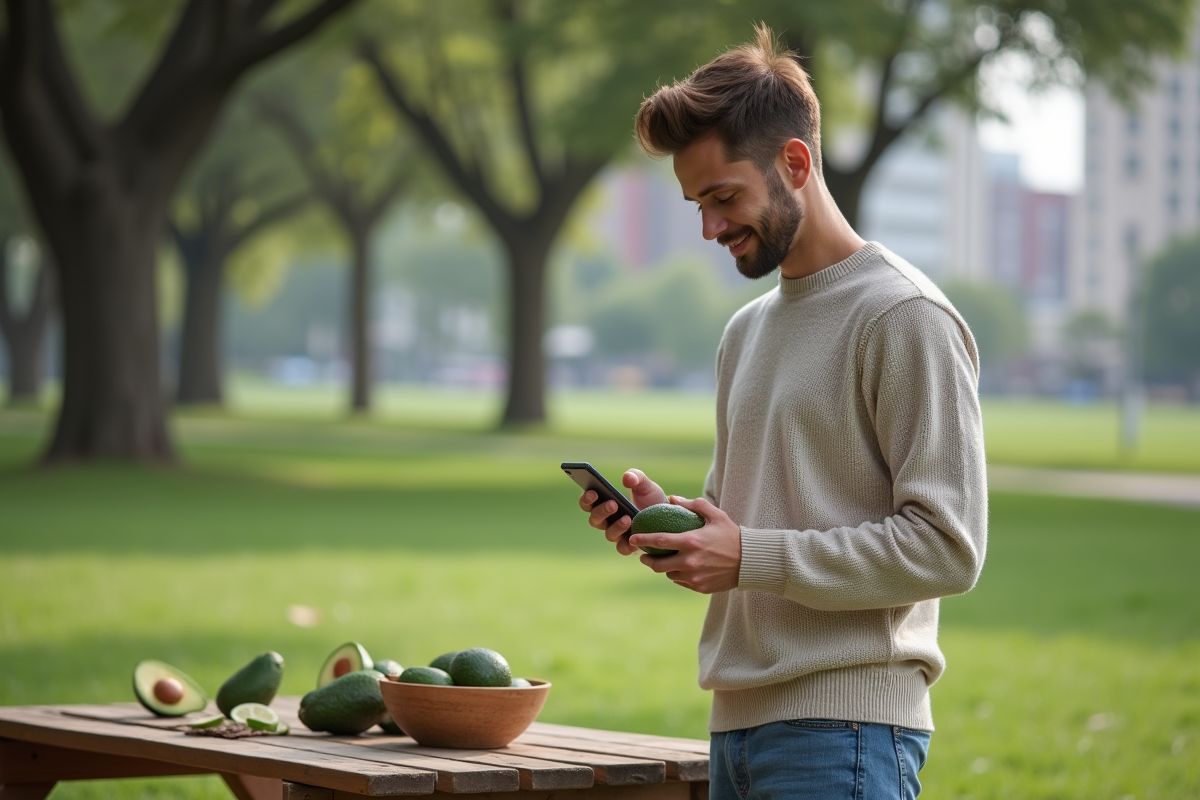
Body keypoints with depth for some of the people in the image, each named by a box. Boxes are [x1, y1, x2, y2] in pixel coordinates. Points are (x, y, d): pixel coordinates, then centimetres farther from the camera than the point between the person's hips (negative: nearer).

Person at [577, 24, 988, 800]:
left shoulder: (905, 316, -7)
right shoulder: (747, 333, 19)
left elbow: (948, 546, -13)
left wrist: (751, 558, -15)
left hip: (844, 726, -8)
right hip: (737, 721, 8)